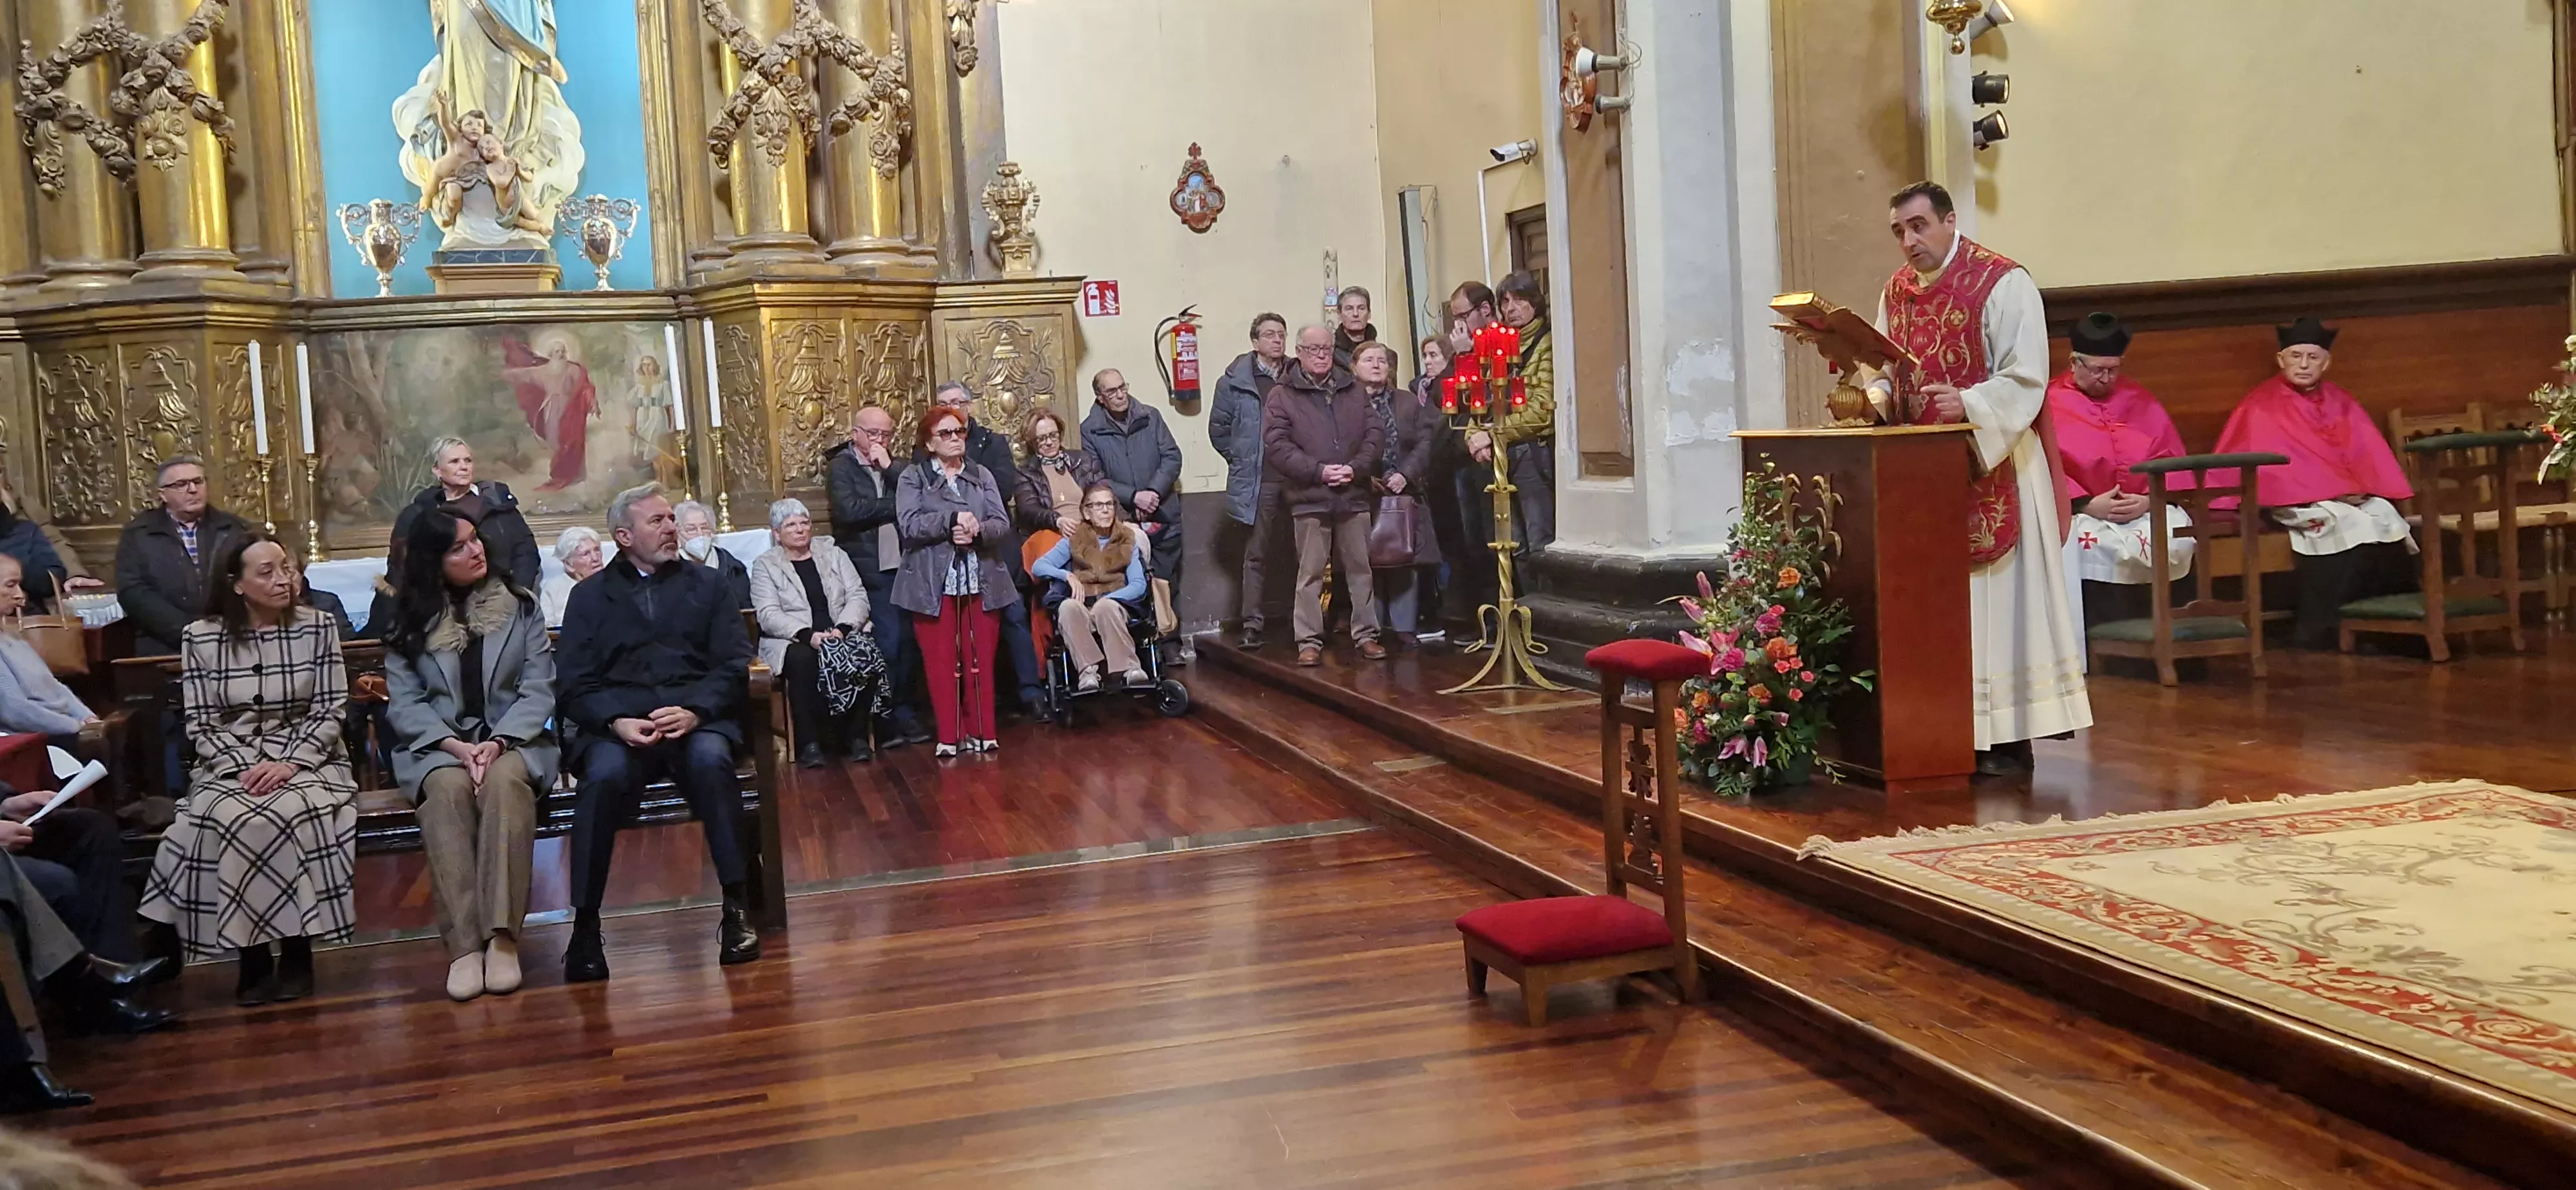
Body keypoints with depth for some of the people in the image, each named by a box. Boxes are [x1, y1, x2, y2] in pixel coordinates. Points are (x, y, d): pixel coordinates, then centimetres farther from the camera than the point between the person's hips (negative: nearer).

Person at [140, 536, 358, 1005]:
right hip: (231, 764, 1)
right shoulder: (199, 638, 0)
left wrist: (289, 764, -17)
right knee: (229, 822, -33)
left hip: (306, 760, -1)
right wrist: (246, 768, -16)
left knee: (294, 817, -34)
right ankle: (251, 955, -16)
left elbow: (329, 712, -3)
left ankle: (297, 951, -16)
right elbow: (202, 725, 0)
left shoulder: (317, 627, -1)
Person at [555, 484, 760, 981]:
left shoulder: (707, 584, 18)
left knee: (710, 760, -35)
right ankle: (585, 926, -28)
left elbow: (734, 666, 7)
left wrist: (695, 711, -12)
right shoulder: (590, 595, 16)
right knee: (605, 775, -34)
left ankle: (737, 907, -28)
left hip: (697, 718, 0)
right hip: (617, 725, 0)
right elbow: (573, 683, 6)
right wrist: (616, 721, -14)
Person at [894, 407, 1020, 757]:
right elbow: (910, 524, -10)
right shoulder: (913, 477, 5)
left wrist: (976, 531, -17)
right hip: (933, 583, -2)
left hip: (981, 580, 2)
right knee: (940, 660, -2)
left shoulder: (982, 475, 12)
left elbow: (1000, 525, 2)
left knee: (981, 659, 2)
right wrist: (952, 521, -19)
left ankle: (982, 731, 9)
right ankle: (949, 736, 4)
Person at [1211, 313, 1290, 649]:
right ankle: (1252, 624, 3)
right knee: (1254, 555, 0)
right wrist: (1242, 460, 6)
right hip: (1256, 482, -2)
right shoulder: (1235, 381, 2)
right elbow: (1219, 429, 8)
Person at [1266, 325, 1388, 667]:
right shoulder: (1282, 396, 2)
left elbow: (1376, 433, 8)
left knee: (1360, 568, 7)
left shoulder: (1353, 391, 14)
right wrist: (1319, 471, -14)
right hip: (1309, 498, -3)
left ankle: (1366, 635, 15)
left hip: (1354, 496, 3)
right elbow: (1278, 446, -7)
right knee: (1310, 573, -1)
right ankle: (1309, 642, 4)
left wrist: (1356, 468, -8)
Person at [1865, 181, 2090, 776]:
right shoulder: (1896, 291, 11)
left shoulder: (2003, 283, -9)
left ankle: (2007, 739, 2)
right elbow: (1885, 371, 15)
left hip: (1993, 468, -6)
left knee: (1997, 601, -4)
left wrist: (1968, 403, -30)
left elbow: (2026, 380, -14)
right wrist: (1880, 396, -6)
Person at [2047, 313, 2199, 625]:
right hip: (2079, 511, -3)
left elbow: (2170, 458, 11)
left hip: (2147, 509, 3)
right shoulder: (2050, 404, 6)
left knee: (2177, 539, -27)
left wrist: (2151, 500, -8)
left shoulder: (2139, 399, 18)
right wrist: (2087, 504, -18)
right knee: (2091, 546, -35)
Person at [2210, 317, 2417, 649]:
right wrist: (2333, 492, -16)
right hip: (2298, 501, -4)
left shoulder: (2340, 402, 17)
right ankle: (2320, 628, -27)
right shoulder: (2263, 407, 2)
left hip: (2353, 497, 4)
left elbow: (2367, 452, 8)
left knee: (2388, 519, -25)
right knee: (2346, 525, -32)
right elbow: (2270, 464, -8)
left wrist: (2359, 489, -13)